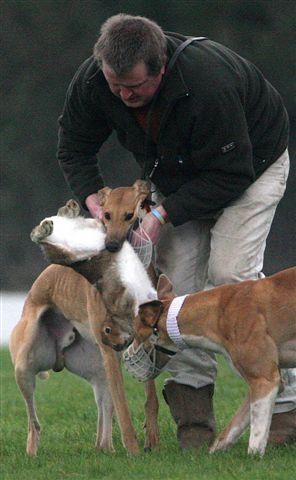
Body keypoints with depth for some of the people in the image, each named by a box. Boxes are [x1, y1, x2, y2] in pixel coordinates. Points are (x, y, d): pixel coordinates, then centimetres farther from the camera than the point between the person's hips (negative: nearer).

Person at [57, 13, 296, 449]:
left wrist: (163, 213, -34)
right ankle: (193, 409, -9)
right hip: (179, 176, 6)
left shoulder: (207, 84, -42)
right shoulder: (91, 82, -24)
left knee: (231, 272, -21)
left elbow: (230, 175, -32)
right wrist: (93, 199, -22)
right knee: (178, 276, -10)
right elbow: (74, 148, -5)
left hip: (252, 163, -6)